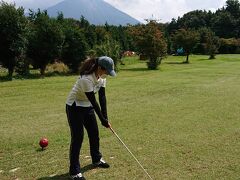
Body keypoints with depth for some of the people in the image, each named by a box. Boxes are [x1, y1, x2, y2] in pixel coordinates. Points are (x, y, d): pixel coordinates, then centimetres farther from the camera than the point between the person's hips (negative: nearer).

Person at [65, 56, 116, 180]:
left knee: (94, 133, 14)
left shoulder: (101, 77, -8)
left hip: (87, 106, 8)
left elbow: (102, 97, -7)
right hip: (74, 107, -8)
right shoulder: (86, 79, -33)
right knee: (77, 137, -7)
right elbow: (93, 101, -28)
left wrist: (105, 117, -12)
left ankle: (96, 159, 36)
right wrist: (103, 120, -21)